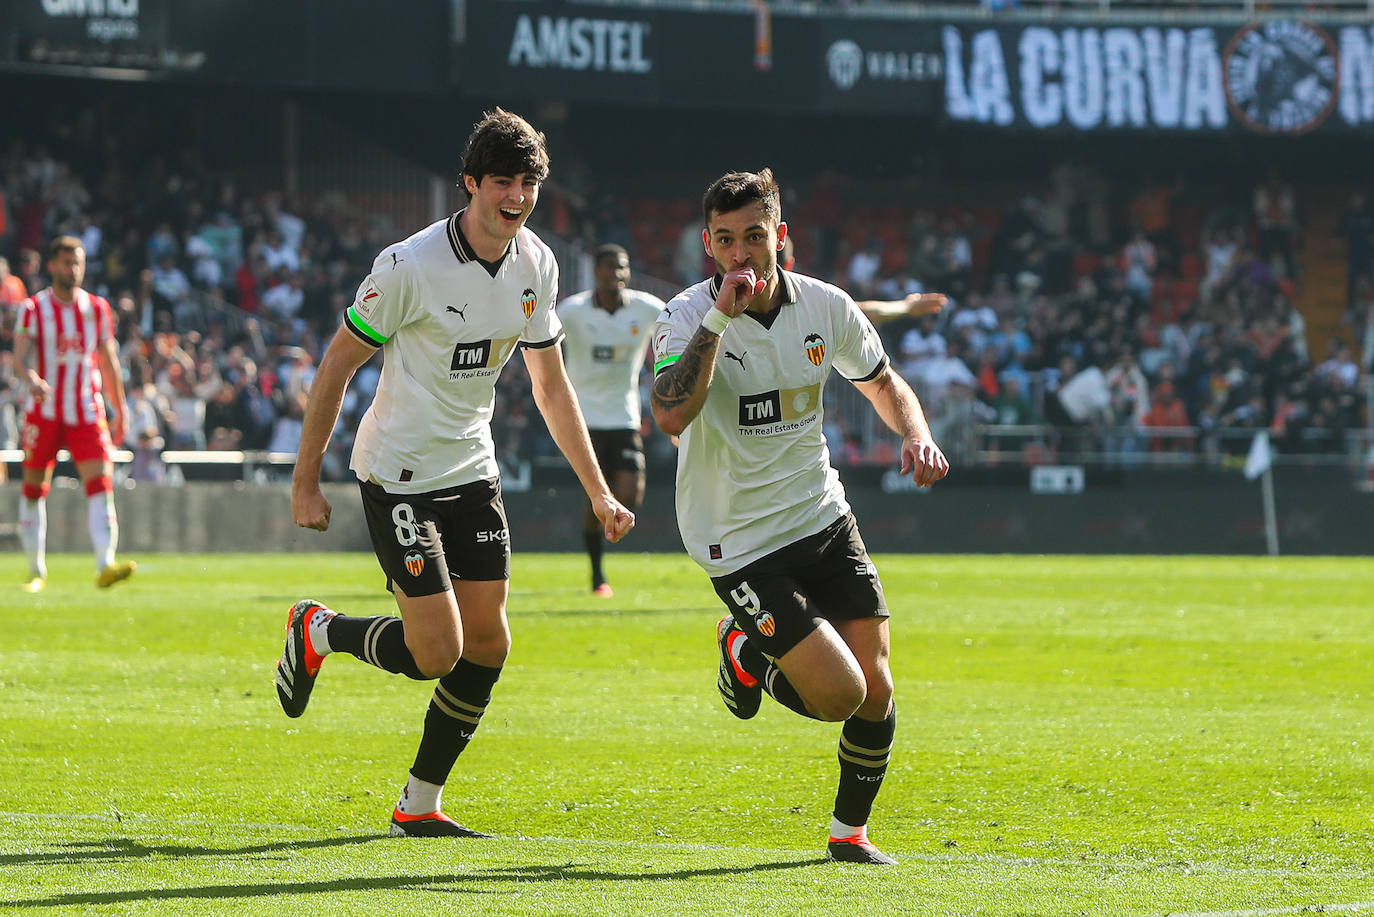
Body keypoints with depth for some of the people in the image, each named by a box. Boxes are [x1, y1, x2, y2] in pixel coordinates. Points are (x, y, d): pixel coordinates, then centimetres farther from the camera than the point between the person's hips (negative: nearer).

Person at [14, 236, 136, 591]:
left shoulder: (97, 309, 8)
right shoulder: (33, 308, -1)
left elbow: (108, 362, 15)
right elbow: (21, 353, -14)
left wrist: (120, 411, 15)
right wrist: (33, 379, -36)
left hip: (87, 412, 2)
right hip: (43, 411, -1)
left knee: (101, 481, -16)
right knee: (34, 489, 5)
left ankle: (105, 565, -27)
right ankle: (36, 570, 20)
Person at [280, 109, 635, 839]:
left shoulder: (536, 265, 1)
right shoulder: (411, 266, -18)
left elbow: (550, 384, 12)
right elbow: (336, 366, -10)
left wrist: (597, 492, 9)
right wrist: (305, 482, -9)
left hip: (472, 471, 7)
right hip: (398, 473, -7)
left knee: (488, 646, 1)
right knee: (437, 652, -12)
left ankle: (419, 805, 15)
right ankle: (317, 633, 17)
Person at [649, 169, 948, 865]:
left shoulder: (825, 306, -2)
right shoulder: (686, 318, -16)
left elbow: (881, 382, 16)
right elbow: (672, 415, -34)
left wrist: (917, 437, -4)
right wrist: (719, 316, -34)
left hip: (823, 517, 5)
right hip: (740, 542, -5)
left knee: (877, 689, -3)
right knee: (842, 695, -14)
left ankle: (850, 831, 22)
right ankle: (745, 654, 18)